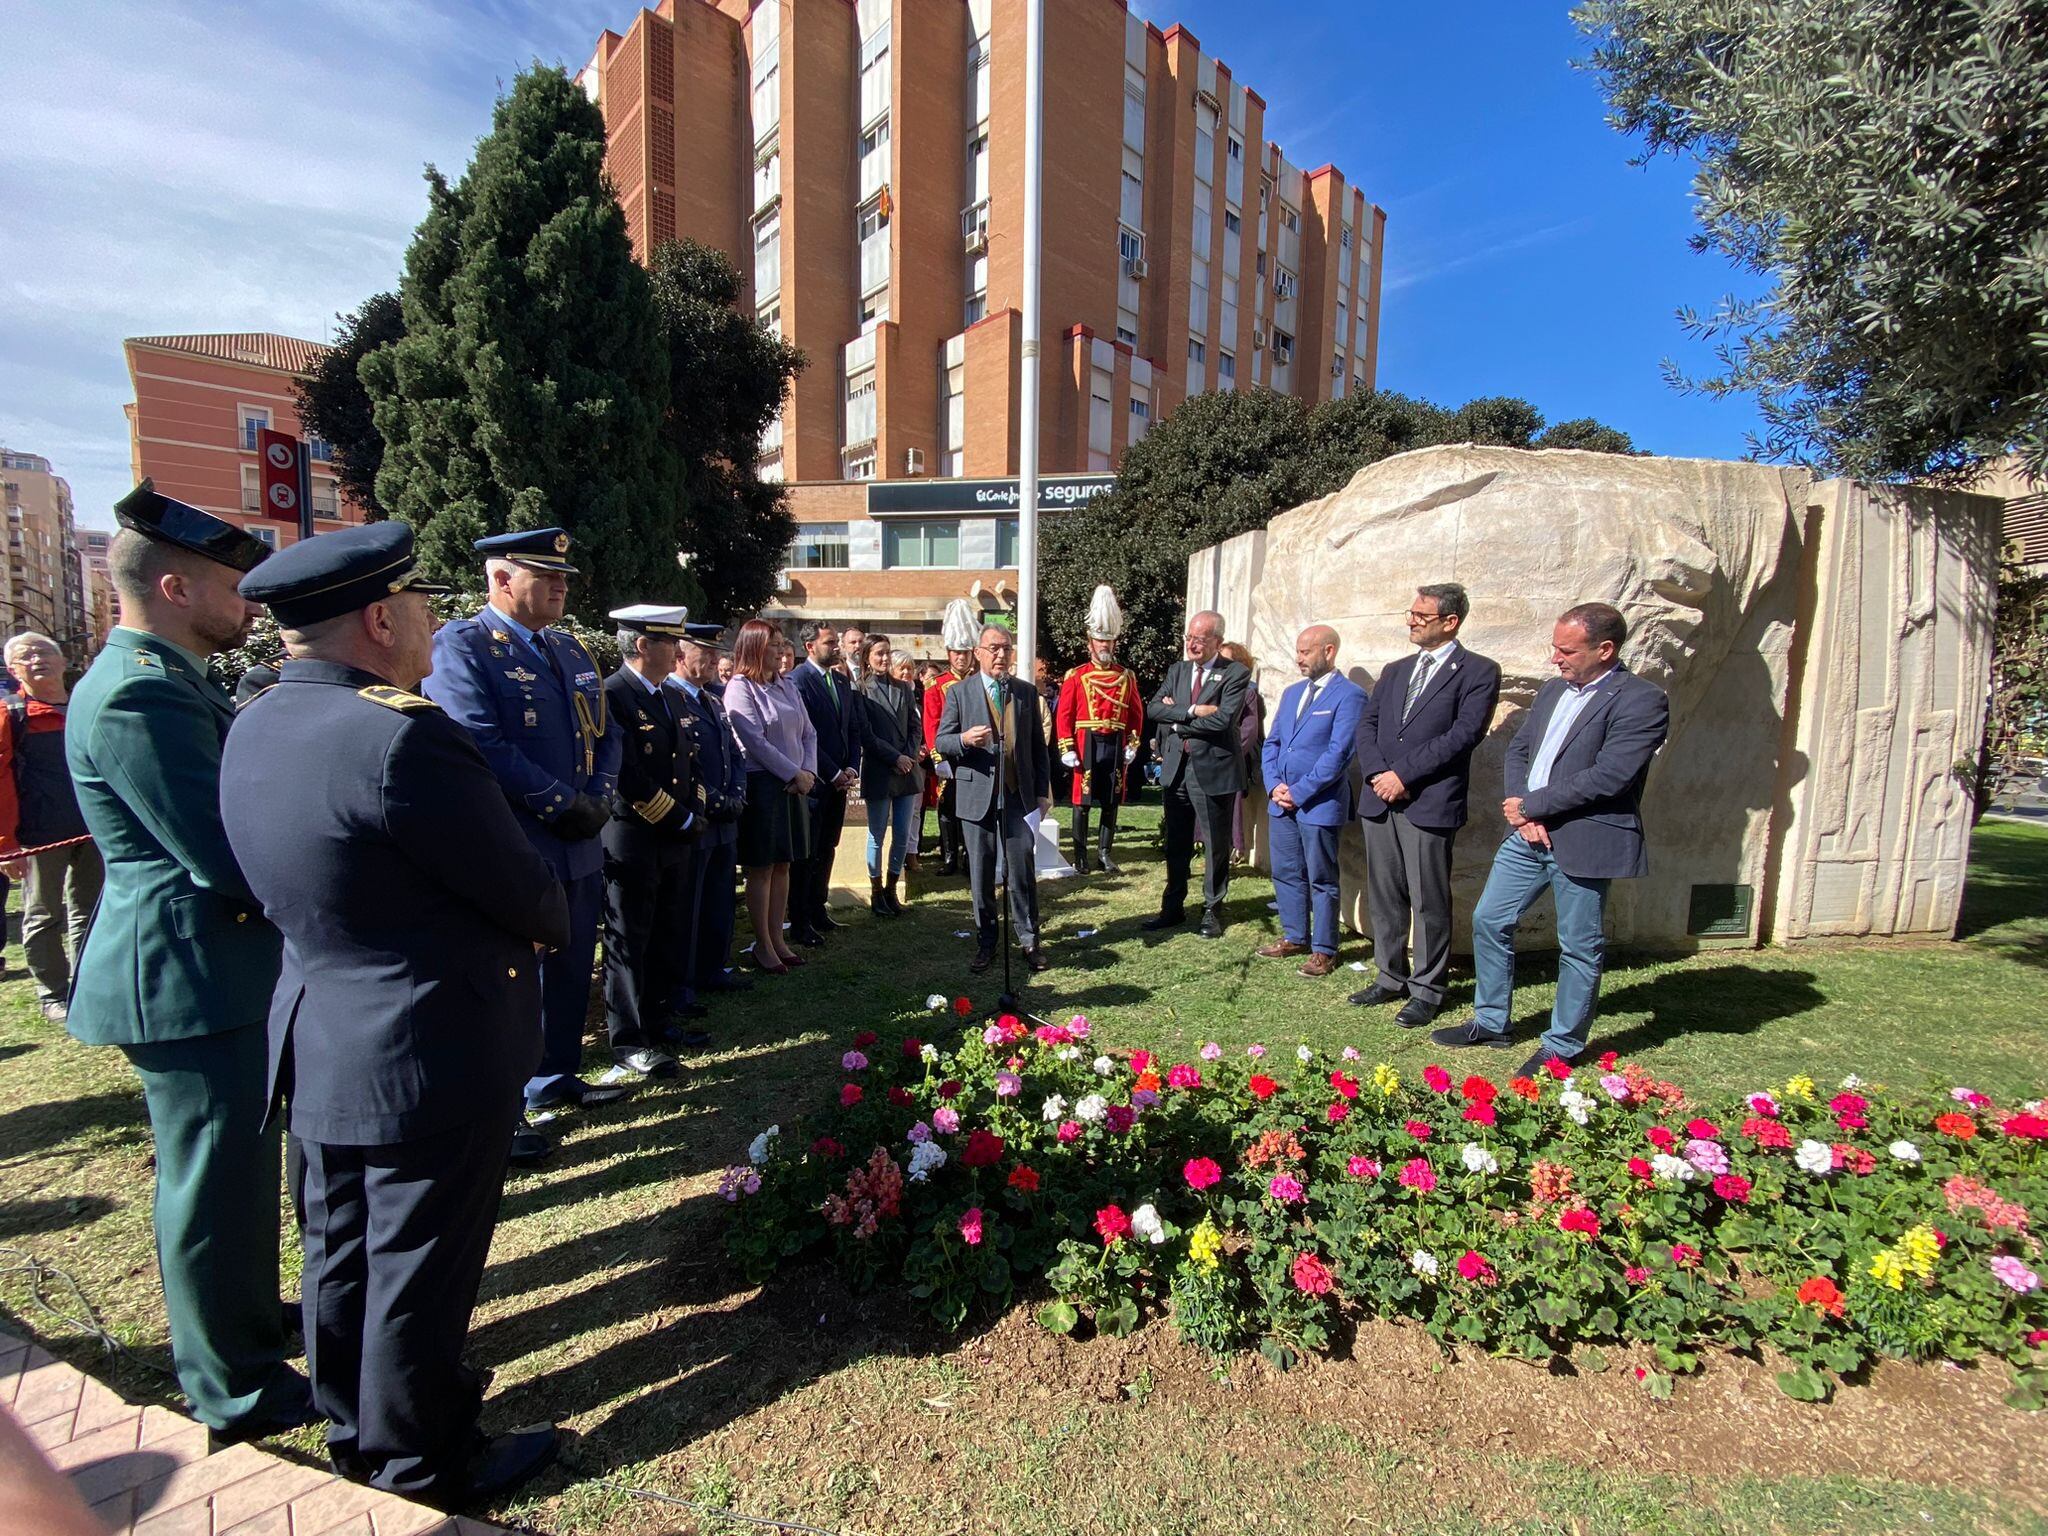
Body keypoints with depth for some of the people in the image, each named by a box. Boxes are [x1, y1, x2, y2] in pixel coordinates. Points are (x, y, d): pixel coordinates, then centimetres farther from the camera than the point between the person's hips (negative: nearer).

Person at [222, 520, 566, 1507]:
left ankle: (352, 1430, 47)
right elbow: (524, 889, -22)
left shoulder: (253, 726, 1)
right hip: (430, 1055, -9)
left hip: (319, 1042, 9)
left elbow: (299, 876, 8)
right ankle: (420, 1467, 33)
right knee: (418, 1266, 11)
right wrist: (556, 923, 2)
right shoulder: (401, 736, -27)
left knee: (341, 1247, 25)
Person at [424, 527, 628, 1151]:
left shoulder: (570, 650, 15)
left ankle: (556, 1077, 37)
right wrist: (563, 804, -18)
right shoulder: (460, 646, -10)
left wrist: (598, 798, -2)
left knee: (571, 970, 19)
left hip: (579, 847, 8)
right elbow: (482, 744, -21)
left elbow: (604, 732, 15)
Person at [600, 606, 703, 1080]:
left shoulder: (669, 695, 13)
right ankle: (629, 1043, 13)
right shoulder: (612, 695, -15)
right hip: (633, 841, -8)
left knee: (666, 938, 16)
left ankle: (658, 1022, 30)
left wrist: (694, 811, 5)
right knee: (628, 943, 3)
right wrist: (681, 819, -15)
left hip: (675, 840, 8)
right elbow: (627, 775, -21)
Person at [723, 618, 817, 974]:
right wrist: (795, 774, -13)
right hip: (761, 786, -7)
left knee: (783, 865, 11)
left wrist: (809, 772, -3)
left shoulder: (787, 687, 12)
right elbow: (755, 742, -16)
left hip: (794, 785, 7)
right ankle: (763, 945, 13)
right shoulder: (740, 688, -9)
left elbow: (809, 733, 12)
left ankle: (777, 938, 21)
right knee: (761, 869, 2)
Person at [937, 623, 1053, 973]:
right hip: (977, 796, -1)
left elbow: (1039, 746, 10)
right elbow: (941, 741, 1)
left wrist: (1042, 792, 5)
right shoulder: (958, 694, 3)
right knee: (981, 874, 7)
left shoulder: (1027, 693, 8)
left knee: (1023, 872, 3)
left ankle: (1029, 940, 17)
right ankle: (985, 943, 20)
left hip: (1019, 796, 1)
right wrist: (964, 739, -21)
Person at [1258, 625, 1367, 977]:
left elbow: (1339, 752, -16)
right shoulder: (1292, 692, 14)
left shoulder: (1349, 695, -9)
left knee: (1321, 879, 4)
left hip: (1320, 804, -7)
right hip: (1281, 802, 7)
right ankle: (1295, 937, 28)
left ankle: (1324, 950, 15)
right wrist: (1274, 785, -2)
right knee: (1286, 873, 14)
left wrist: (1298, 791, -16)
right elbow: (1272, 743, 14)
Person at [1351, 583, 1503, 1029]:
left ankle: (1427, 990, 15)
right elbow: (1367, 725, 11)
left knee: (1429, 903, 3)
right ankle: (1391, 977, 26)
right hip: (1379, 801, 6)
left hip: (1430, 804, -6)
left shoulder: (1478, 672, -1)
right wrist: (1377, 773, -7)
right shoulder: (1395, 671, 18)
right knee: (1384, 898, 12)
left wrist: (1403, 774, -15)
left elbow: (1465, 733, -12)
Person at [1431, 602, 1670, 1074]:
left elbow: (1609, 777, -21)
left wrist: (1530, 805, -14)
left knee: (1579, 947, 7)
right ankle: (1490, 1022, 28)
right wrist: (1521, 811, -5)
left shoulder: (1641, 701, -13)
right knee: (1489, 921, 12)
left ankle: (1563, 1045, 23)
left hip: (1583, 842, -7)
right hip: (1528, 834, 8)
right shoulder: (1554, 690, 11)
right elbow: (1518, 749, 12)